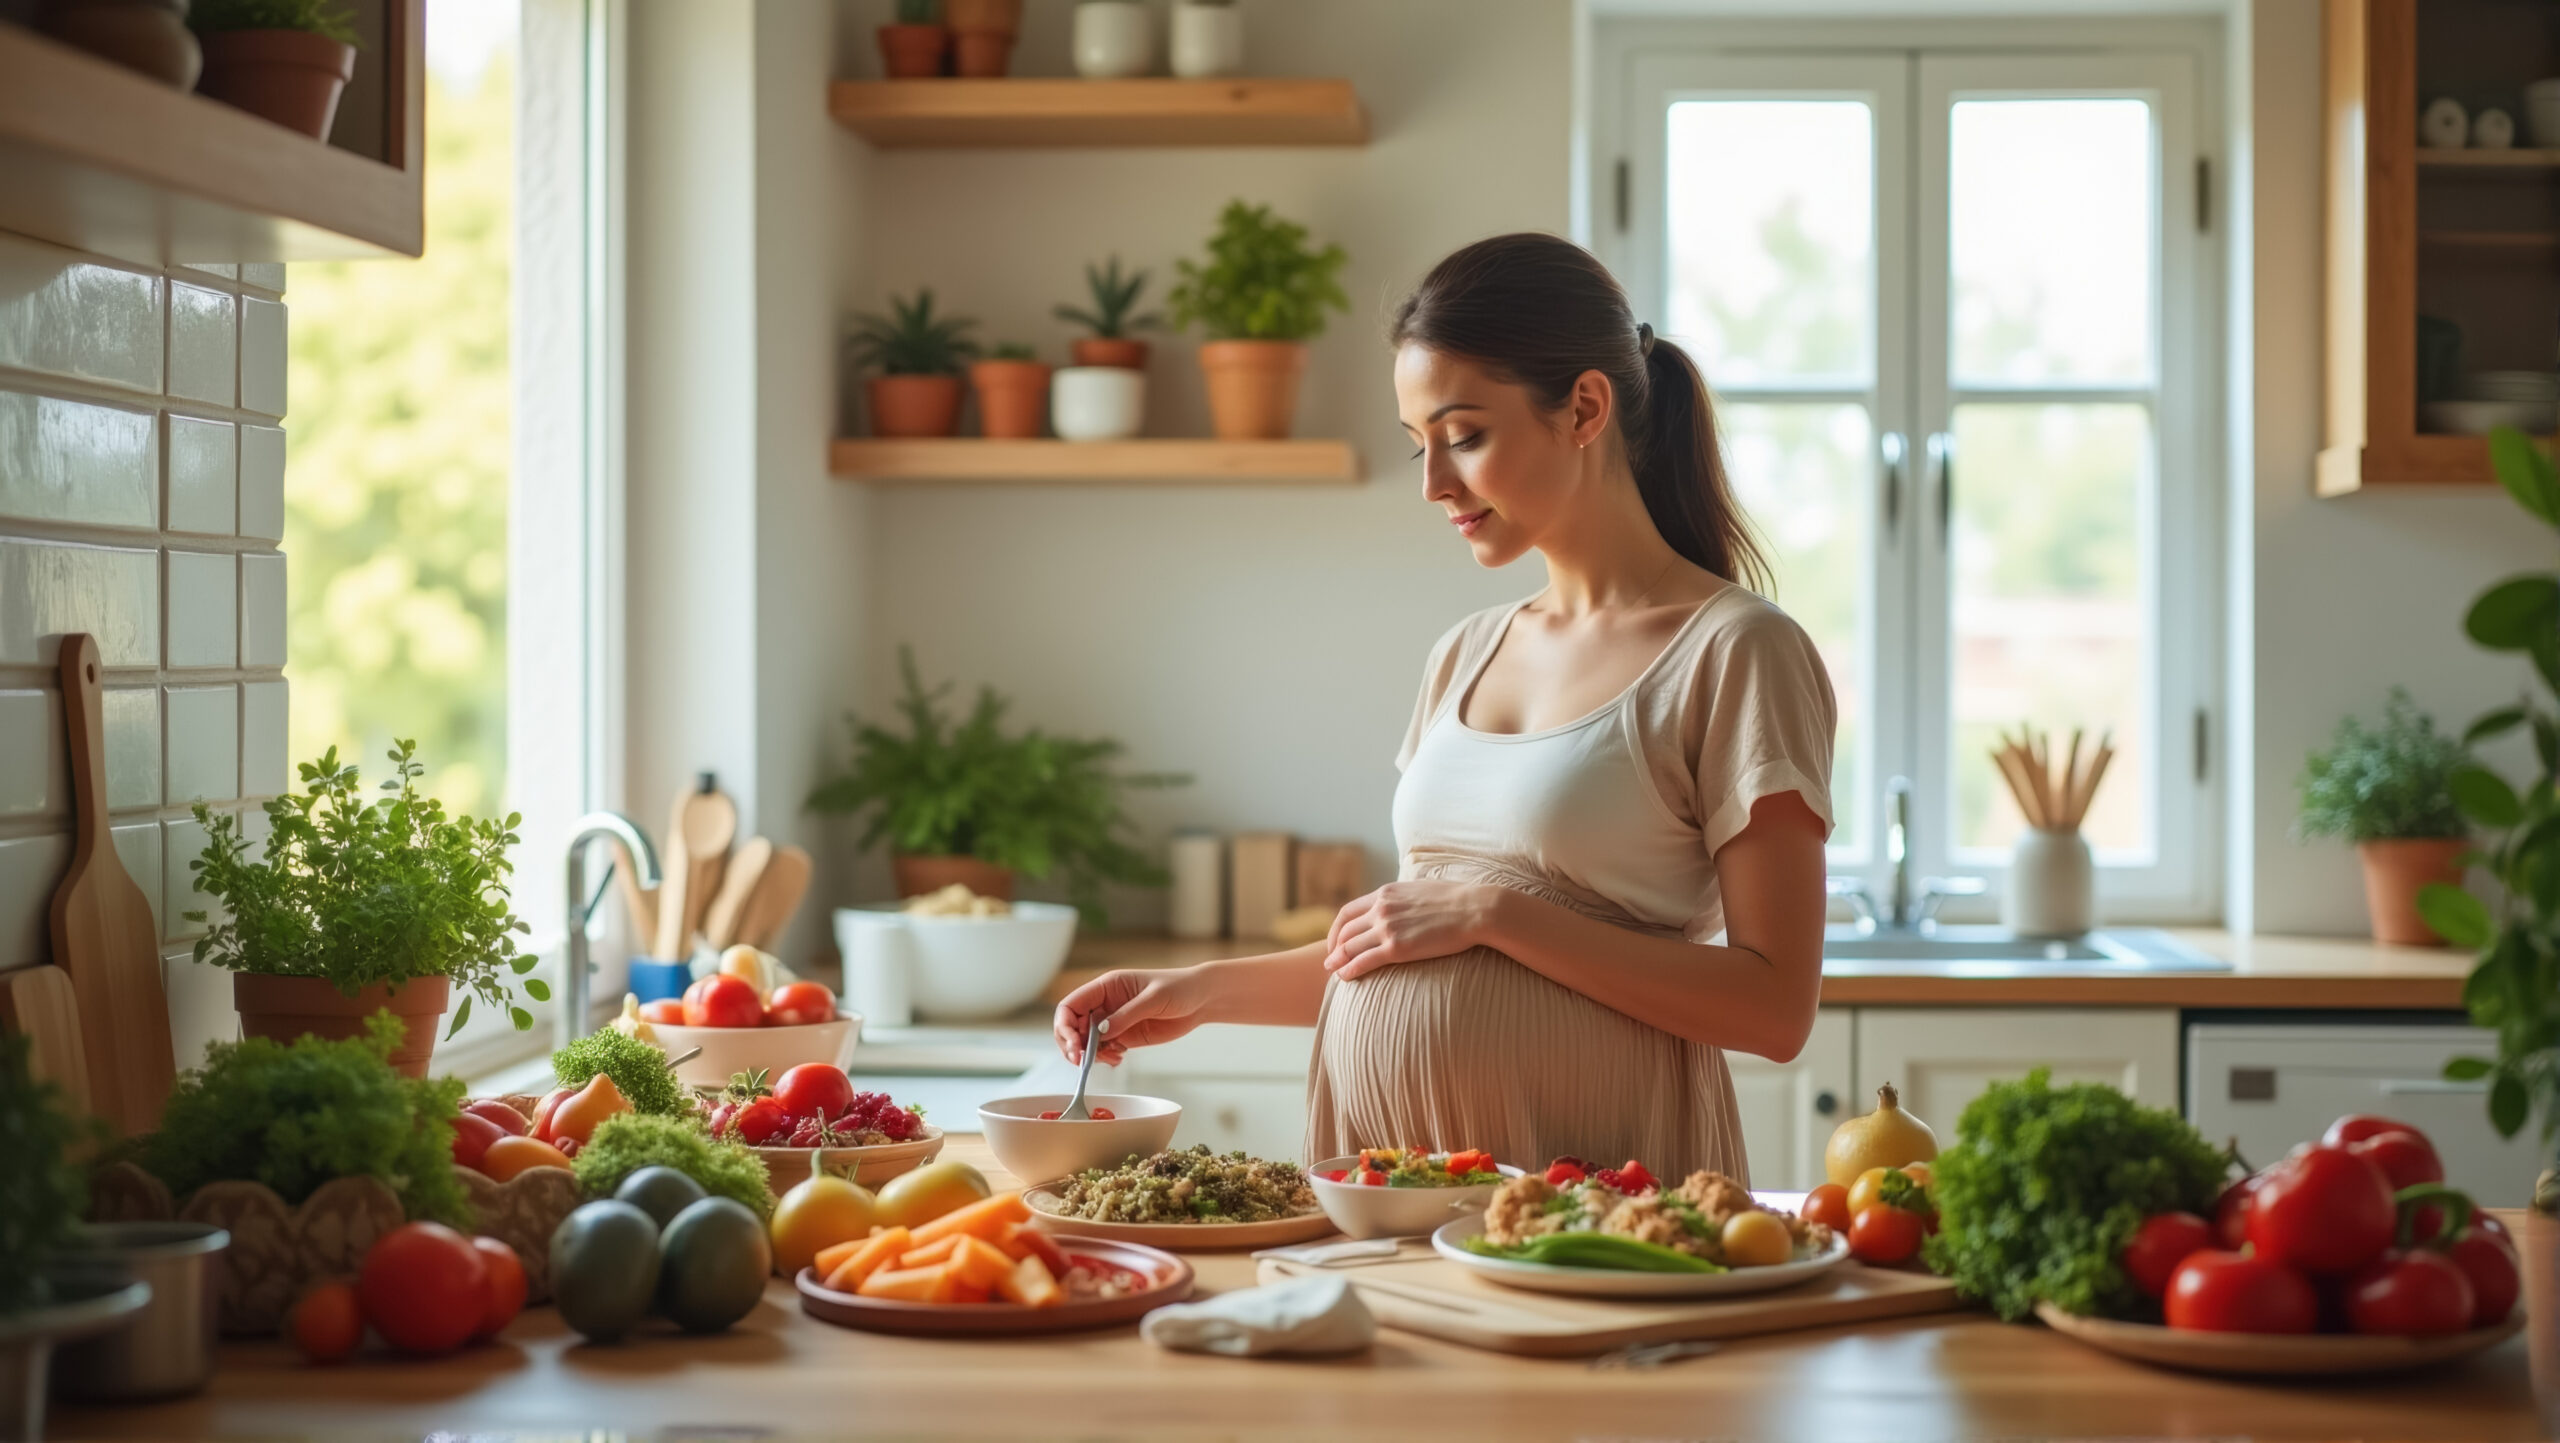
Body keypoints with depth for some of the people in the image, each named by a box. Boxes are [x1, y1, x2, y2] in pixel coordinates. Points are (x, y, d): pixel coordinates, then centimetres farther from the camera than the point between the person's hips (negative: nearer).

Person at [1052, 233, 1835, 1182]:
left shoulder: (1734, 652, -4)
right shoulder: (1464, 658, 16)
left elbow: (1775, 1008, -12)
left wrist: (1492, 911, -13)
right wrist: (1206, 991, 11)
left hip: (1588, 1184, -5)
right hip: (1382, 1175, 5)